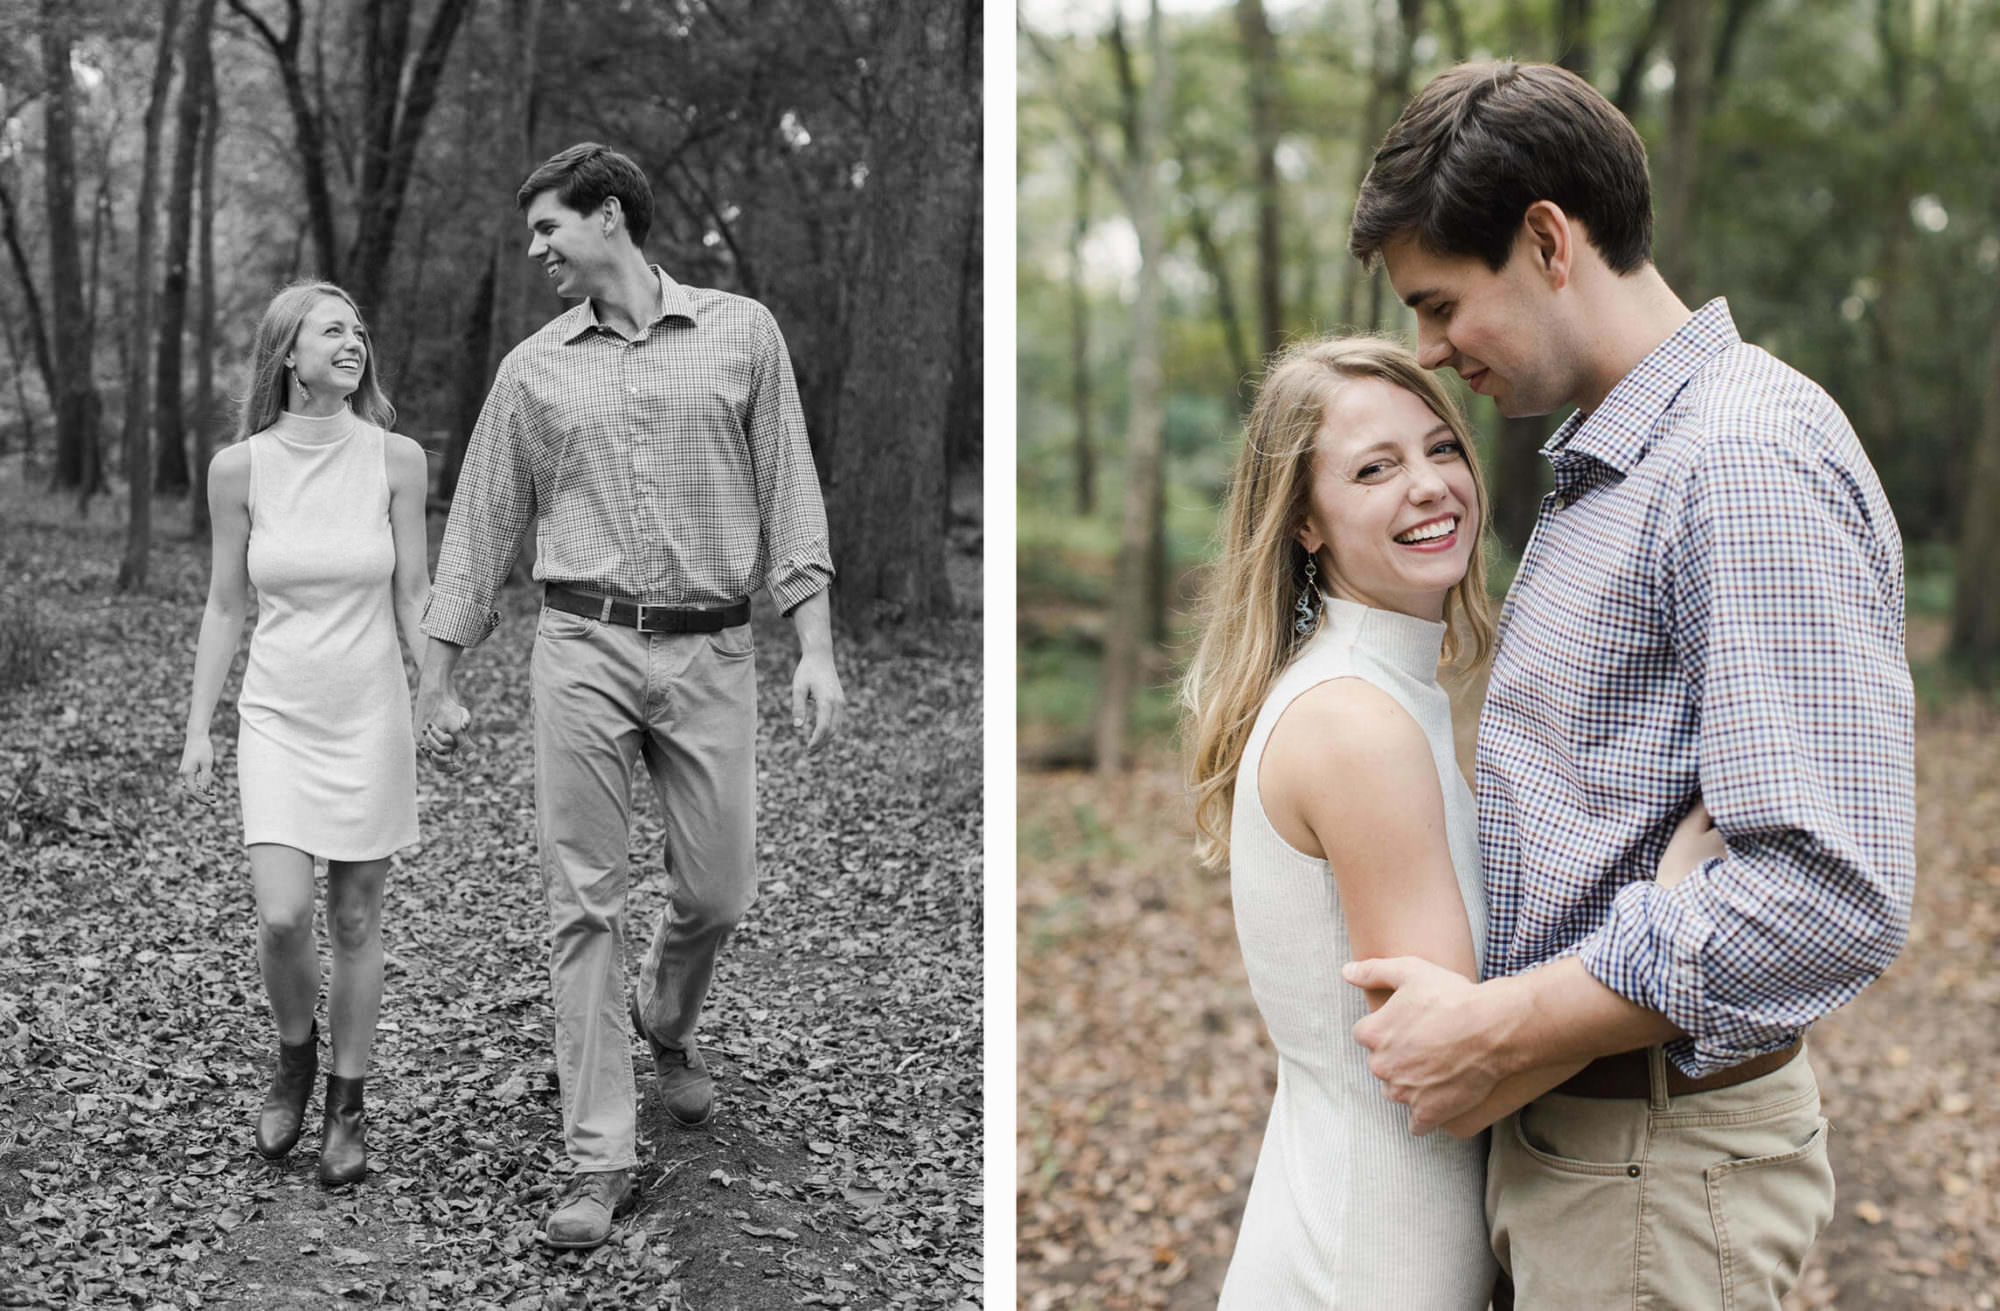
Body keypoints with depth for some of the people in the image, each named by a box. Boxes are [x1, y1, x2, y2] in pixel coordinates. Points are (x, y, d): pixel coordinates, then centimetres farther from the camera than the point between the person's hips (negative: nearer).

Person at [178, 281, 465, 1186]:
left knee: (355, 921, 6)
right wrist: (197, 728, 3)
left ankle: (346, 1107, 22)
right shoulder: (239, 468, -3)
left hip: (369, 713, 0)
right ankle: (294, 1056, 20)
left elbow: (411, 596, 2)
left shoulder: (395, 459, -5)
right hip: (276, 714, 0)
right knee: (283, 916, -11)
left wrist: (441, 694, -10)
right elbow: (224, 608, 5)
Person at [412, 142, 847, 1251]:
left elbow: (788, 495, 4)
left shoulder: (742, 333, 6)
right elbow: (482, 527, 13)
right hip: (583, 648, 1)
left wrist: (816, 646, -5)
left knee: (716, 893, 5)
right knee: (582, 905, -2)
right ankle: (600, 1160, 6)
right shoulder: (533, 368, 10)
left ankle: (666, 1022, 40)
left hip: (712, 652, 0)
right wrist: (433, 683, 11)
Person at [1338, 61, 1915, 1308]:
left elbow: (1831, 894, -28)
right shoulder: (1604, 468, 12)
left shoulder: (1751, 459, -20)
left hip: (1661, 1155, -9)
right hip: (1561, 1128, 9)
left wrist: (1494, 1030, -22)